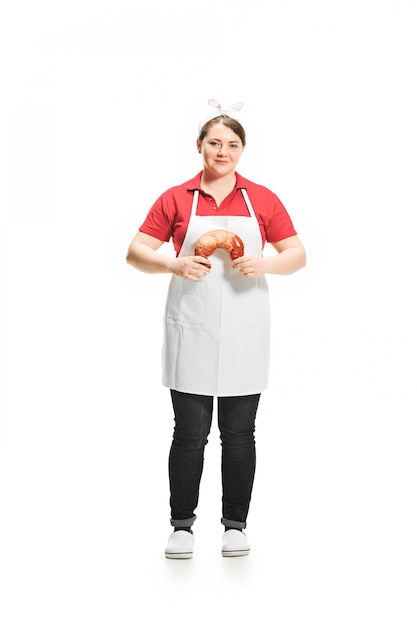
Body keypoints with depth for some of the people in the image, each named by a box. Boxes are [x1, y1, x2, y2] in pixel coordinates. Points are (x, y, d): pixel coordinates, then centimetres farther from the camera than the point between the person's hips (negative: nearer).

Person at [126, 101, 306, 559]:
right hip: (191, 330, -1)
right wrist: (174, 265, -16)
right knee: (189, 434, 2)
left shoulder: (262, 199, 7)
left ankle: (235, 524, 20)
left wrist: (265, 264, -15)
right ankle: (182, 525, 16)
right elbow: (135, 252, 3)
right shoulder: (176, 199, 4)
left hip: (244, 332, 1)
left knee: (239, 433, 7)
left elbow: (297, 255, 6)